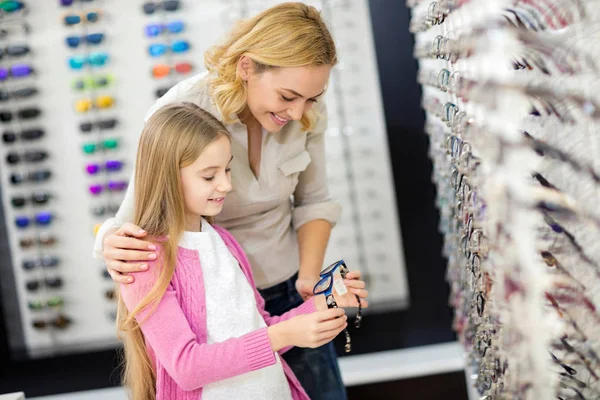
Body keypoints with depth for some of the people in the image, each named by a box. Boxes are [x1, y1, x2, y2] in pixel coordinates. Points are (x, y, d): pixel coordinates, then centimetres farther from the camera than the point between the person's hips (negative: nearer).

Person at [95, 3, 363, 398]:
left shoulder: (307, 111, -14)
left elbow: (313, 201, 0)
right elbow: (138, 220, -15)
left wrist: (310, 277, -12)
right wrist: (115, 249, -37)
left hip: (288, 288, 4)